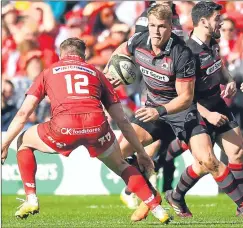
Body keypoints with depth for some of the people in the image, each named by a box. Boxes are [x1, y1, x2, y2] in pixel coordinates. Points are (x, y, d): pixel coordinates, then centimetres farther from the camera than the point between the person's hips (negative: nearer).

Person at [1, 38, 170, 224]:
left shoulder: (48, 73, 28)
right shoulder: (96, 73, 31)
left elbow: (23, 113, 19)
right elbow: (122, 120, 28)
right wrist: (141, 152, 34)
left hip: (63, 126, -2)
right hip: (97, 125, 2)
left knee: (24, 142, 28)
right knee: (121, 166, 29)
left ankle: (31, 199, 18)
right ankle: (157, 208, 18)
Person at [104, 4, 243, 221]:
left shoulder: (182, 55, -27)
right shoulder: (139, 40, -11)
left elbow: (186, 97, -23)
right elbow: (122, 50, 16)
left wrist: (160, 111, -35)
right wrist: (107, 72, 3)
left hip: (183, 110, -5)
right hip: (153, 108, 5)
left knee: (207, 160, -20)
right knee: (119, 151, -7)